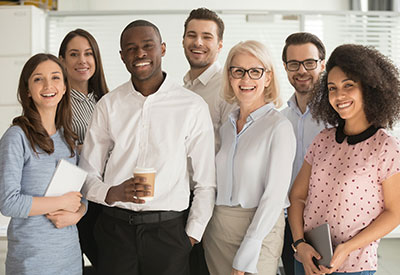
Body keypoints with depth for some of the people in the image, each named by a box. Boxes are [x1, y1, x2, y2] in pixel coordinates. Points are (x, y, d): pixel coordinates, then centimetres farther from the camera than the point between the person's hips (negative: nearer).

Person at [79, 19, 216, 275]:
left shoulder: (193, 106, -1)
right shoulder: (108, 105, 4)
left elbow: (206, 183, 1)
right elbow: (87, 175, 4)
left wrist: (192, 235, -3)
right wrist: (113, 193, -15)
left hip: (168, 230, -1)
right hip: (115, 227, 2)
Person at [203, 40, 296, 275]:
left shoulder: (279, 127, -10)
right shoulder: (226, 127, 9)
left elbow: (275, 195, -14)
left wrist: (246, 255, -15)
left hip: (259, 229, -5)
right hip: (217, 229, 5)